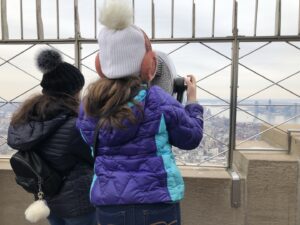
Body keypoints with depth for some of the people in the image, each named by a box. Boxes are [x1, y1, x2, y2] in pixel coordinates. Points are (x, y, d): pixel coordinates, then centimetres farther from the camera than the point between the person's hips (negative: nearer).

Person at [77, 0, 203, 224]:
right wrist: (193, 100, 13)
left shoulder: (89, 105, -6)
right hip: (156, 203, -2)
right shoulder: (159, 101, -16)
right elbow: (192, 138, -2)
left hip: (108, 205, 3)